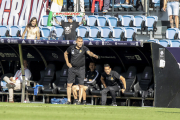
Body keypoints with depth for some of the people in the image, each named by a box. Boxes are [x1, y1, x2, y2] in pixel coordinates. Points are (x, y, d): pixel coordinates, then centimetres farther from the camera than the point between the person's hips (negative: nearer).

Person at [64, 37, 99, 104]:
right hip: (72, 68, 2)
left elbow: (89, 53, -30)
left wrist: (94, 55, -52)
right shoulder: (71, 48, -3)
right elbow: (65, 53, 15)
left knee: (81, 85, -2)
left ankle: (79, 101, 4)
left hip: (81, 69, -2)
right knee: (69, 84, 0)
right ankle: (69, 100, 8)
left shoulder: (84, 48, -10)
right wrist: (67, 63, 6)